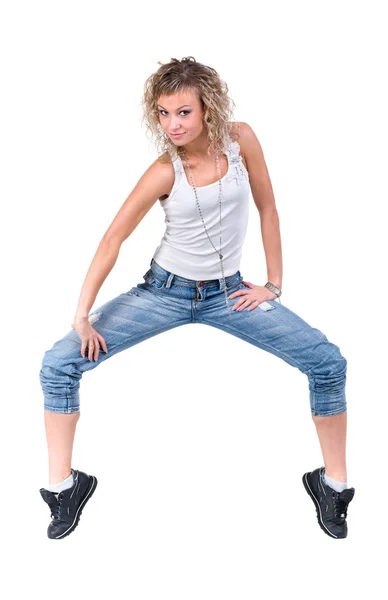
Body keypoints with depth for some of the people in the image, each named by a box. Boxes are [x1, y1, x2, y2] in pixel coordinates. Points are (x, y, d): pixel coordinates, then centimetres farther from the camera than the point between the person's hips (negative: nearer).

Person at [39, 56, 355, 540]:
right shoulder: (165, 172, -17)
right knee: (59, 365, -14)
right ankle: (63, 485, 3)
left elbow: (267, 209, -1)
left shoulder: (241, 139, -12)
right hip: (164, 291, -1)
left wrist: (274, 285, -2)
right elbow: (113, 239, -12)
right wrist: (82, 315, -13)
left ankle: (333, 483, 7)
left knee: (328, 362, -12)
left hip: (228, 293, 2)